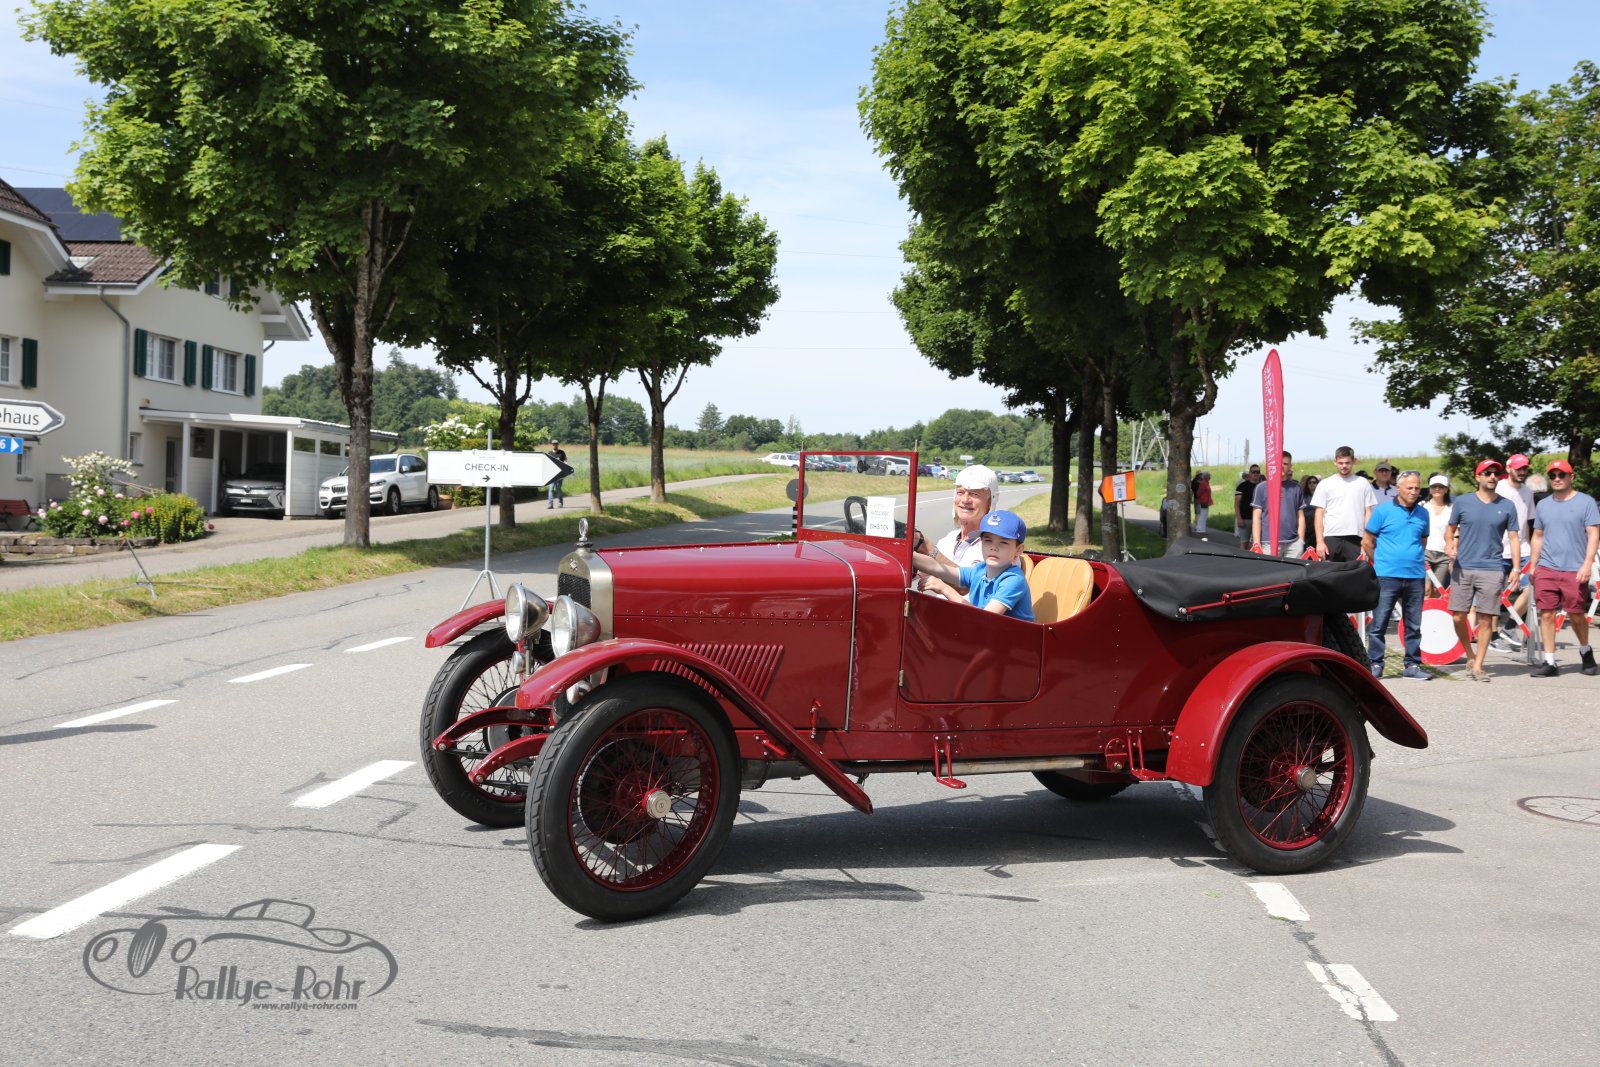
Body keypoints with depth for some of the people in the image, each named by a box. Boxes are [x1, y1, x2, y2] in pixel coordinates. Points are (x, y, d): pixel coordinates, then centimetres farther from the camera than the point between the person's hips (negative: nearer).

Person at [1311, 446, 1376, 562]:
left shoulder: (1363, 483, 9)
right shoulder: (1325, 484, 7)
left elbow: (1368, 512, 8)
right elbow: (1319, 514, 4)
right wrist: (1320, 541, -5)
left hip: (1355, 539, 0)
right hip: (1331, 537, 0)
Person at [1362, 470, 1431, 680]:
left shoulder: (1423, 513, 12)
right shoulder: (1382, 510, -1)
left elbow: (1423, 543, 22)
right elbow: (1367, 541, 3)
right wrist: (1380, 562, 7)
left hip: (1416, 576, 4)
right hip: (1386, 576, -4)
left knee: (1414, 625, 8)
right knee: (1379, 623, -3)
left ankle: (1412, 665, 16)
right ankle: (1375, 664, 5)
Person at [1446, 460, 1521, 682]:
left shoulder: (1507, 506, 6)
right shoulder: (1462, 502, 5)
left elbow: (1513, 538, 9)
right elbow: (1450, 530, 13)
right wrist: (1449, 545, -9)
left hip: (1492, 570, 0)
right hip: (1463, 568, 0)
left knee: (1486, 619, -1)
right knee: (1458, 617, -2)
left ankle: (1478, 665, 8)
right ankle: (1470, 655, 21)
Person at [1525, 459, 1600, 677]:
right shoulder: (1543, 505, 13)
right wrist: (1532, 566, 13)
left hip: (1575, 570, -3)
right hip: (1546, 569, 3)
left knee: (1576, 615, 3)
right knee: (1546, 614, -2)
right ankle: (1550, 662, 3)